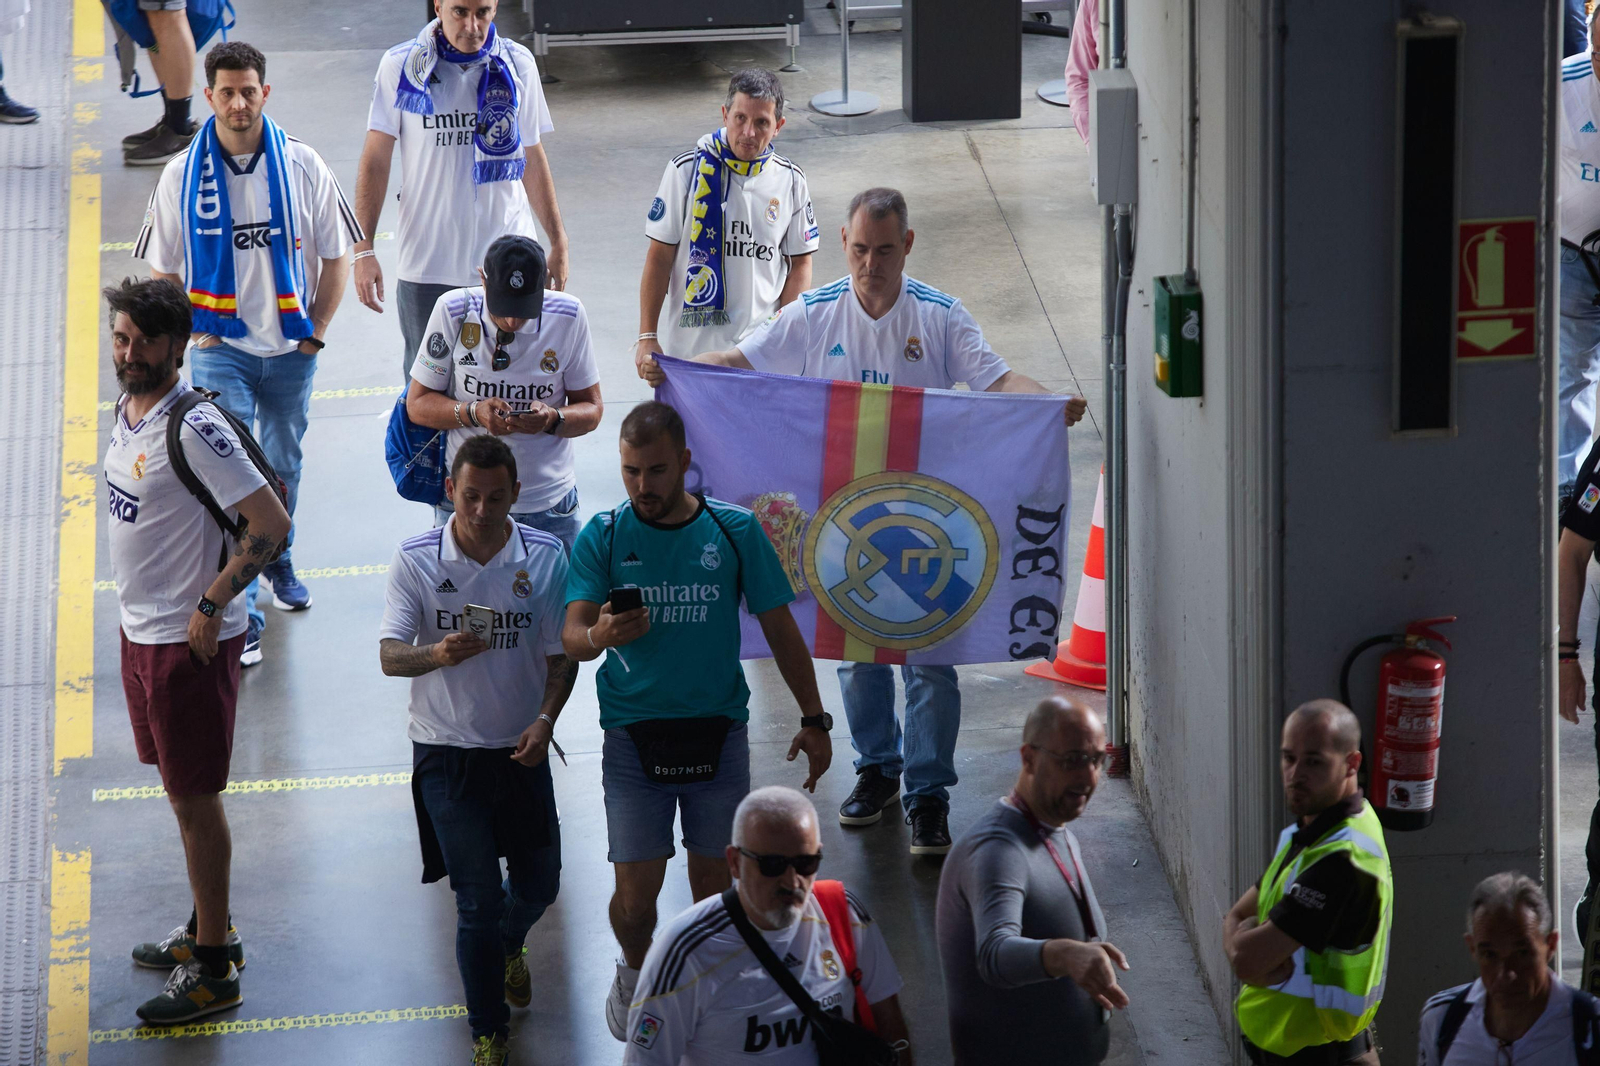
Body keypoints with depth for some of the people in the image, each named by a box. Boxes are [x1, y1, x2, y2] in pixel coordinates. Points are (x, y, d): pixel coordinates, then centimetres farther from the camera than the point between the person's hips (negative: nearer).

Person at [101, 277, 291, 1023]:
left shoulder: (193, 429, -23)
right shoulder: (126, 411, 5)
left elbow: (270, 523, -23)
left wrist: (211, 605, -20)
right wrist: (141, 604, 17)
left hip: (189, 640, -9)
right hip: (139, 627, 9)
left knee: (195, 798, 0)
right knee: (180, 789, 19)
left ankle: (214, 970, 9)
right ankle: (209, 929, 33)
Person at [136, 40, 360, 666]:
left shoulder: (303, 167, -7)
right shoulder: (182, 175, -8)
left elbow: (336, 257, 2)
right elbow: (162, 272, 2)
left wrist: (315, 333, -2)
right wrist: (197, 333, -6)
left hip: (291, 350, 2)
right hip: (221, 351, -2)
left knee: (284, 464, 20)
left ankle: (277, 560, 46)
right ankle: (240, 617, -8)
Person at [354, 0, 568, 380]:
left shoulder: (517, 64, 3)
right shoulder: (401, 66, -2)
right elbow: (375, 162, 1)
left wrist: (558, 242, 13)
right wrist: (363, 249, -5)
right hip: (427, 266, -1)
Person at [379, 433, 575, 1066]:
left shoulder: (546, 557, -5)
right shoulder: (416, 559, -9)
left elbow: (563, 654, 1)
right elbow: (390, 655, -12)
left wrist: (546, 719, -16)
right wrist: (438, 653, -34)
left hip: (521, 749, 2)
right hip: (447, 749, -2)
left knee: (539, 882, 14)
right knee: (478, 900, -3)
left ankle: (508, 945, 51)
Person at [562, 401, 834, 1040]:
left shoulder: (735, 531, -1)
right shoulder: (601, 538, -3)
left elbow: (780, 629, 7)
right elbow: (571, 636, -10)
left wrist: (814, 721, 8)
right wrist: (598, 636, -34)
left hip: (718, 733, 1)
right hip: (633, 735, -1)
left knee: (714, 881, 6)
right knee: (635, 895, -2)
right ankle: (635, 972, 30)